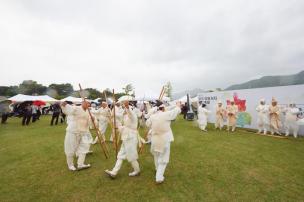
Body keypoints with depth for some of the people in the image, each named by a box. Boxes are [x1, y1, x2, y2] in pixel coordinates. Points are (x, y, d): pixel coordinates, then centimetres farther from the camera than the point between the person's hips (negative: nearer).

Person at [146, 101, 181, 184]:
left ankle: (157, 169, 49)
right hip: (165, 140, -4)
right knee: (163, 159, 10)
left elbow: (148, 124, 14)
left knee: (156, 156, 27)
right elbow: (176, 110, -2)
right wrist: (178, 105, 18)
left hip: (155, 139, 5)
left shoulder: (152, 116, -5)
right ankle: (159, 177, 13)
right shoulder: (166, 114, -16)